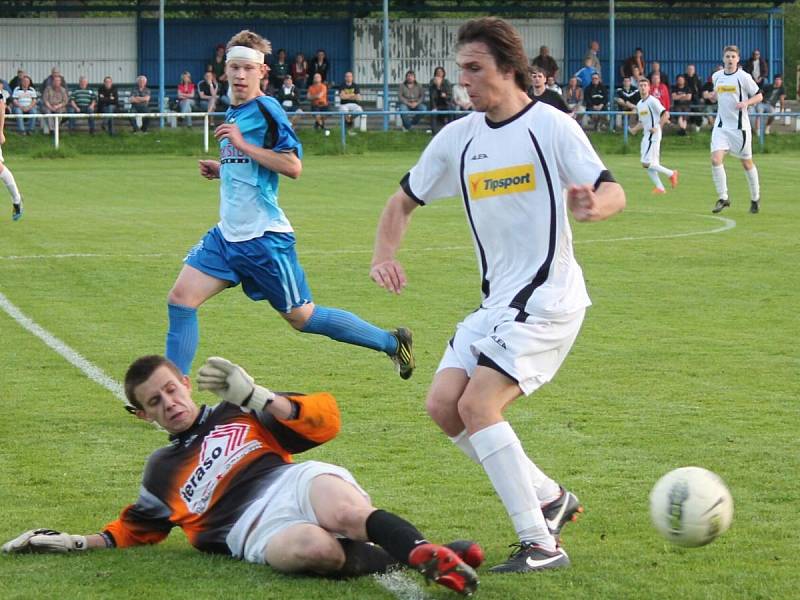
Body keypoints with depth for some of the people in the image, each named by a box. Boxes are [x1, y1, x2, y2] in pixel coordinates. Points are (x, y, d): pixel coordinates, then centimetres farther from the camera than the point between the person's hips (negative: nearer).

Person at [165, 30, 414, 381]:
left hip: (264, 236, -8)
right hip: (227, 234, 8)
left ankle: (392, 343, 17)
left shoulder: (266, 109, -12)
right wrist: (220, 170, 10)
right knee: (180, 299, -6)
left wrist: (241, 143, -21)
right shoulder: (232, 113, 13)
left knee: (301, 317, 2)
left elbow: (292, 167, -21)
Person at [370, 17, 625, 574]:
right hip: (497, 300, 7)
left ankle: (541, 544, -14)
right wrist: (385, 253, -2)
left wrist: (594, 204, -40)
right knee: (444, 405, -2)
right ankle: (551, 498, 13)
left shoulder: (551, 126, -10)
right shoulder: (459, 137, 8)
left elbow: (613, 192, -16)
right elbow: (405, 199, 17)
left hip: (548, 298, -7)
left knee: (477, 404, -19)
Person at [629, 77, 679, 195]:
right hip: (646, 135, 9)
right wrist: (635, 129, 7)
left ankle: (671, 173, -1)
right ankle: (660, 187, 9)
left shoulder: (652, 101, -10)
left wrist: (657, 127, -20)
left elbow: (666, 115, -16)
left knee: (646, 163, -13)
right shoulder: (639, 104, 15)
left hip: (653, 135, -9)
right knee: (648, 165, 5)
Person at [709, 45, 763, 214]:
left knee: (747, 163, 7)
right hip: (721, 126, 4)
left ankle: (755, 198, 26)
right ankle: (723, 198, -7)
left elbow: (759, 96, -4)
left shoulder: (743, 77, -9)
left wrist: (746, 102, -20)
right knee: (715, 159, -15)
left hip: (740, 126, -4)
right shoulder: (717, 76, 7)